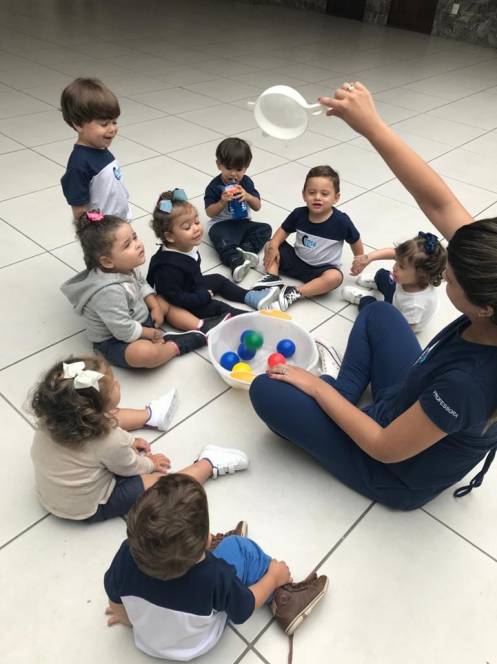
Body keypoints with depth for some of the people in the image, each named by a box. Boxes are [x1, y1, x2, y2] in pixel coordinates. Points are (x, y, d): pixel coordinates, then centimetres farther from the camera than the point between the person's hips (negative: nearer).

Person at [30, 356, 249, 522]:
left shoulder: (51, 416, -18)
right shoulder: (109, 441, -36)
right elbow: (130, 468, -15)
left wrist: (127, 442, 11)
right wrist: (150, 463, 6)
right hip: (86, 508, -7)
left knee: (109, 417, 16)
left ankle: (149, 414, 38)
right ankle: (209, 464, 16)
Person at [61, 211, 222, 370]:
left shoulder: (126, 267, -9)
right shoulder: (109, 291, -35)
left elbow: (142, 285, 12)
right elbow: (124, 330, -30)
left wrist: (155, 307, -2)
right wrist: (151, 334, -15)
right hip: (115, 341, -9)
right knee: (145, 353, -36)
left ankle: (202, 327, 1)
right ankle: (184, 341, -16)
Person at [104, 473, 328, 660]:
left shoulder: (128, 553, -33)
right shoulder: (214, 575, -40)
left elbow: (115, 599, -11)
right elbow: (243, 610, -17)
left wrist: (127, 617, 12)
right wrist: (274, 577, 0)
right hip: (198, 646, -3)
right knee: (237, 546, -7)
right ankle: (284, 598, 14)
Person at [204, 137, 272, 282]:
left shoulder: (246, 182, 3)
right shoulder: (214, 186, -6)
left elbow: (257, 206, 1)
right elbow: (209, 213, -7)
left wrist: (247, 196, -20)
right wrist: (222, 202, -24)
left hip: (243, 222, 5)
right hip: (221, 224, -4)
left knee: (265, 229, -16)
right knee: (222, 240, -36)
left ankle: (245, 249, -31)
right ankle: (237, 262, -50)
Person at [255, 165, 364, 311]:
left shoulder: (341, 221, -20)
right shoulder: (299, 214, -11)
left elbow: (355, 242, -4)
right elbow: (283, 230, 2)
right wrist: (273, 246, -16)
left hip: (322, 269, -4)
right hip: (296, 260, 4)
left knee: (335, 277, -35)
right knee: (270, 247, -5)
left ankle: (295, 293, -33)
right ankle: (272, 276, -21)